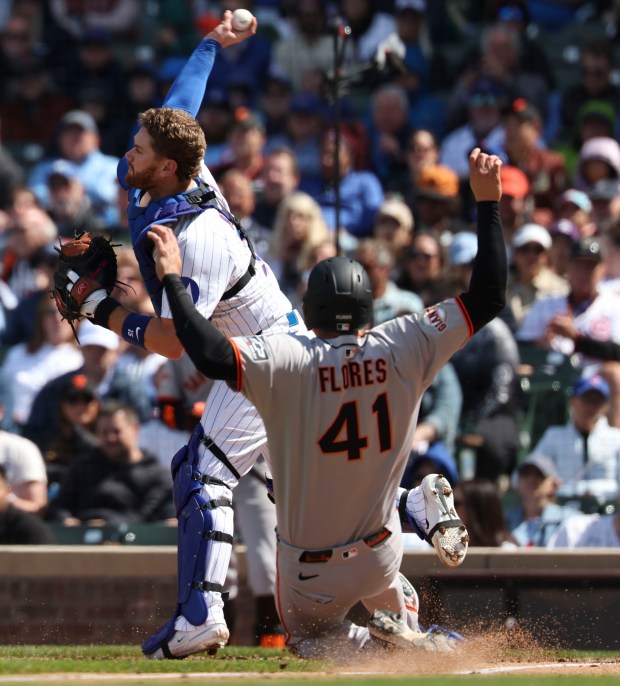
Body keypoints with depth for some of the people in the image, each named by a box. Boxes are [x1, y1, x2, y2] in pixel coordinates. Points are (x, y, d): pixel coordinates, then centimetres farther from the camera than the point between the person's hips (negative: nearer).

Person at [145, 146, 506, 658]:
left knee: (309, 636, 24)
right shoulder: (403, 349, -15)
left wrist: (172, 279, -27)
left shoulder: (288, 361, -24)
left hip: (311, 575, -5)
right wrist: (487, 203, -6)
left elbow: (212, 355, -38)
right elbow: (489, 299, -10)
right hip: (380, 561, 5)